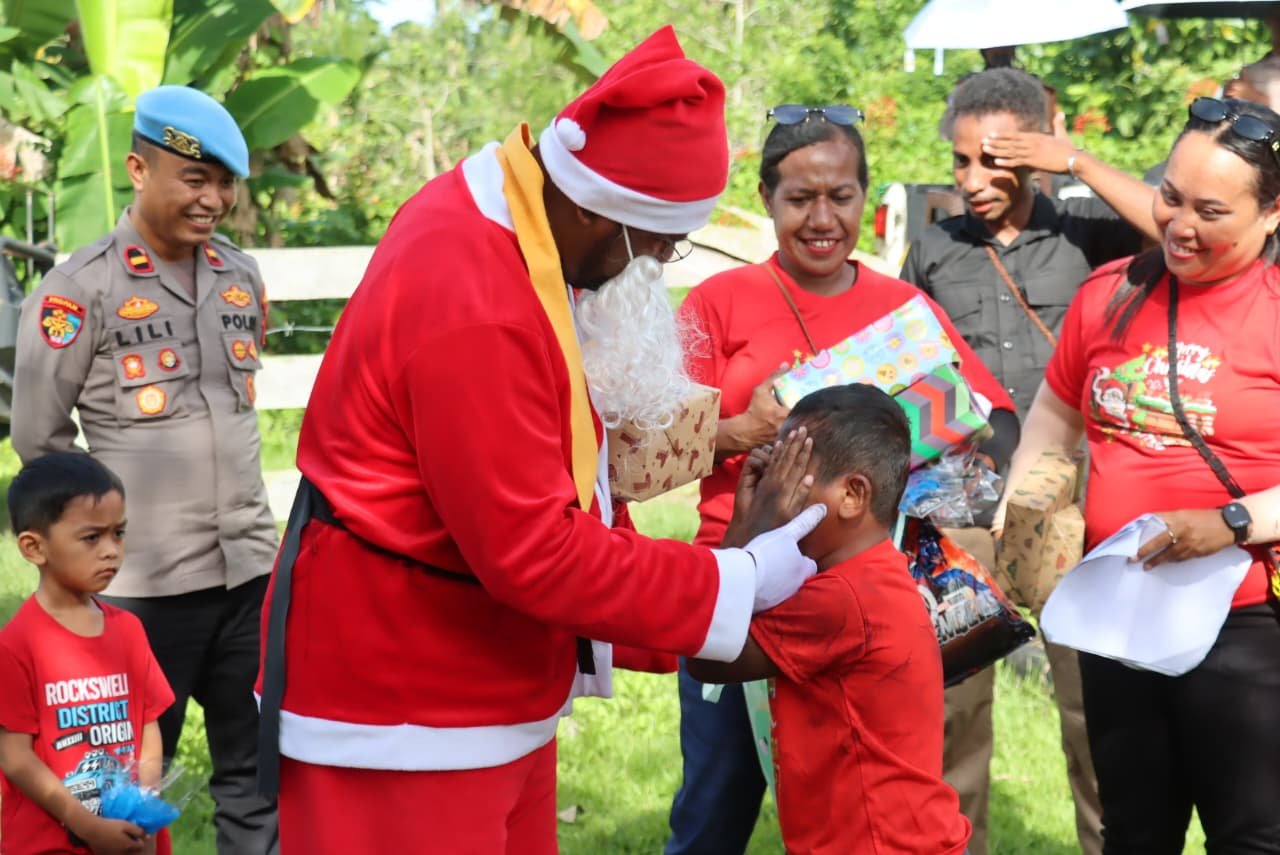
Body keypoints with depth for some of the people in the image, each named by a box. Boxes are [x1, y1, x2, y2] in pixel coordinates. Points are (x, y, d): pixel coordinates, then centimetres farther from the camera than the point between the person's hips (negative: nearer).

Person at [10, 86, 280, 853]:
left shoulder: (243, 277, 8)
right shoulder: (79, 288, -9)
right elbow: (39, 435, -3)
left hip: (250, 566, 5)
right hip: (142, 581, -5)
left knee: (259, 769, 11)